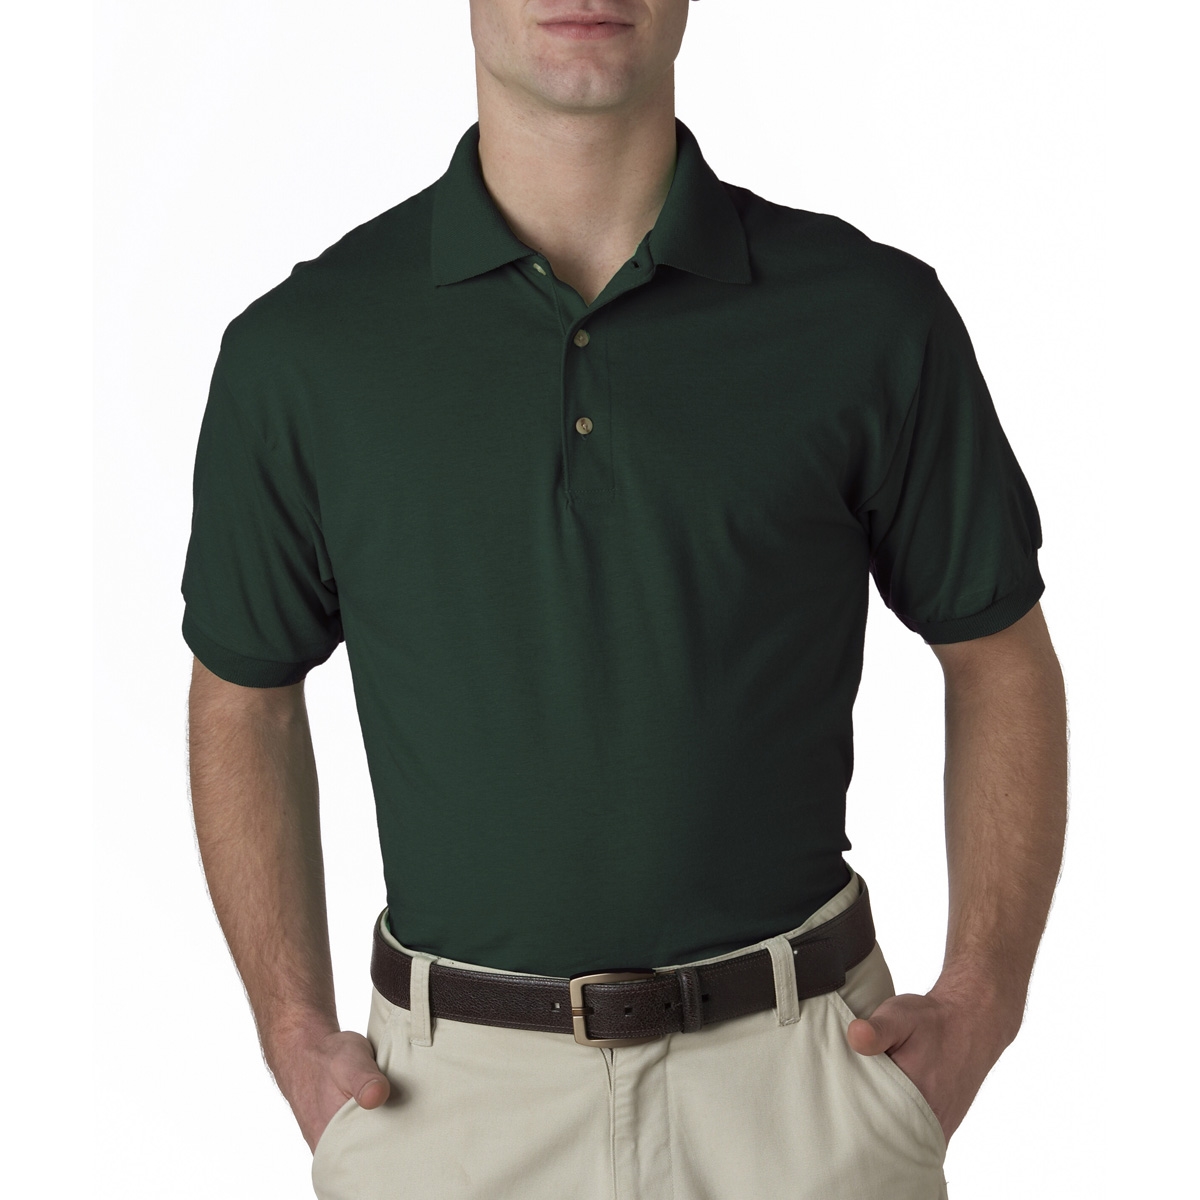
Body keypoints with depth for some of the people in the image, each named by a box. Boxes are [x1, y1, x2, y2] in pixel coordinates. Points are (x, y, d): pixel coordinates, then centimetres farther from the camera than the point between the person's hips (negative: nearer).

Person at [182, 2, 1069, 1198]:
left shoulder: (874, 319, -6)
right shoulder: (303, 348, -5)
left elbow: (1000, 661, 4)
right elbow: (243, 696, 7)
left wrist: (980, 1002, -2)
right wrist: (294, 1034, 1)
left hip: (802, 1071, 0)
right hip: (448, 1090, 1)